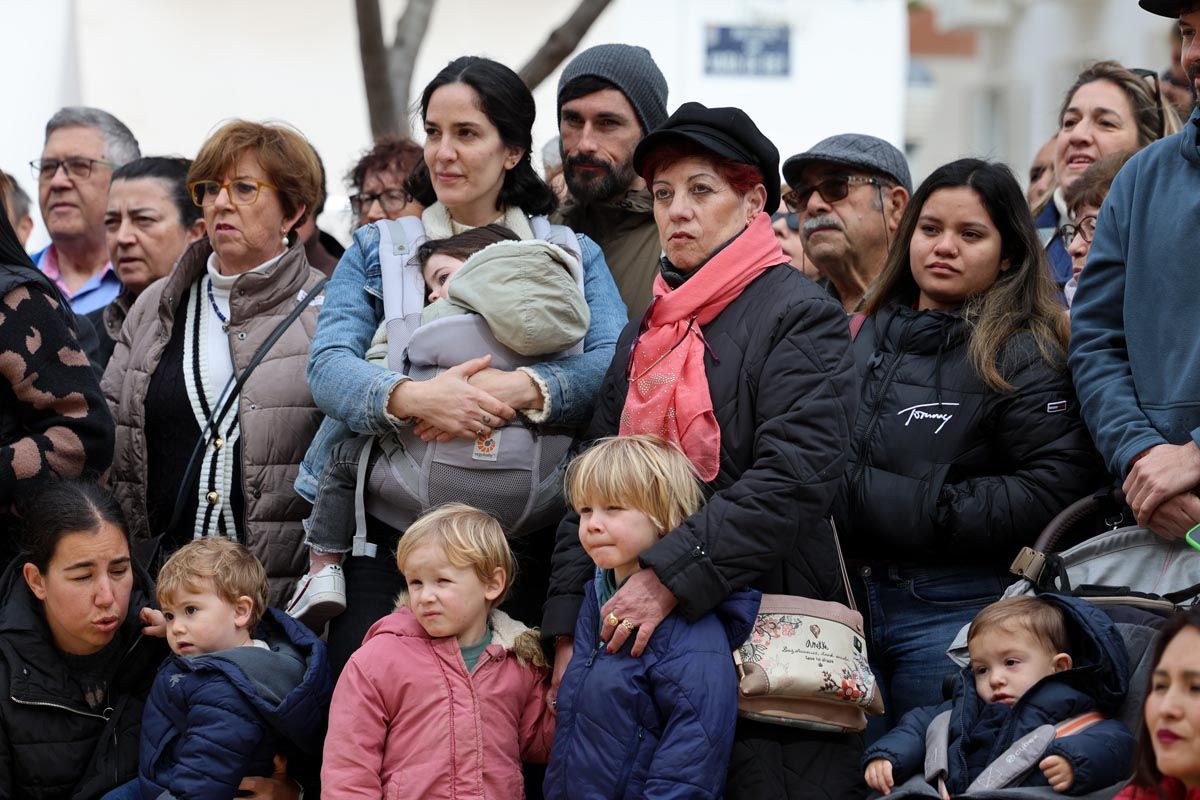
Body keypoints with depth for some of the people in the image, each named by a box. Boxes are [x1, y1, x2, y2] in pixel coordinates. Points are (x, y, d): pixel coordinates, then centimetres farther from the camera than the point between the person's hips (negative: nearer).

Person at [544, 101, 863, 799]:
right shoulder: (646, 334, 18)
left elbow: (794, 478, -18)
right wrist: (569, 633, 7)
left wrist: (671, 576, -22)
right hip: (639, 637, 6)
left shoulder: (799, 316, -4)